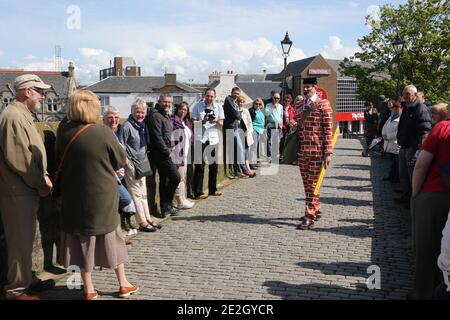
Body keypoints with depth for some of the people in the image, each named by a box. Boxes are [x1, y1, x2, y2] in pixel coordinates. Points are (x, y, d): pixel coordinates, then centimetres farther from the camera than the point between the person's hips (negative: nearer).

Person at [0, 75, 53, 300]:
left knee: (24, 240, 19)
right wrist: (41, 183, -15)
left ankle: (22, 281, 33)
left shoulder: (23, 115, 15)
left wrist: (42, 176, 7)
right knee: (21, 242, 0)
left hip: (26, 189, 10)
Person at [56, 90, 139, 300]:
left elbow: (60, 159, 9)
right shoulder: (103, 132, -18)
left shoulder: (63, 132, -8)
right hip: (102, 196, -2)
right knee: (112, 239, 14)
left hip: (74, 198, 3)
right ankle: (123, 284, 26)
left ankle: (89, 290, 23)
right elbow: (122, 160, -6)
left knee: (82, 241, 14)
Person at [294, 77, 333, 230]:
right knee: (307, 183, 14)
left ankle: (309, 216, 0)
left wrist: (328, 153, -13)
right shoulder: (300, 106, 13)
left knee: (313, 184, -4)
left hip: (316, 151, -7)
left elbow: (328, 130, -9)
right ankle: (316, 210, 30)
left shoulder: (323, 104, -6)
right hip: (302, 150, 7)